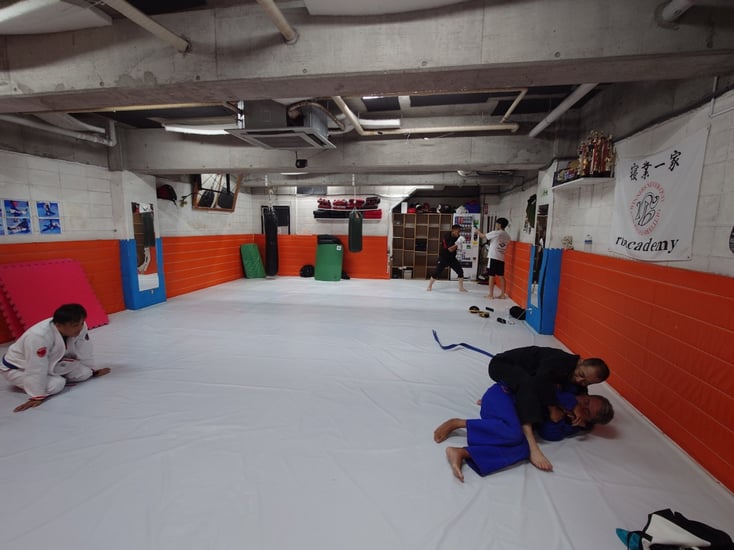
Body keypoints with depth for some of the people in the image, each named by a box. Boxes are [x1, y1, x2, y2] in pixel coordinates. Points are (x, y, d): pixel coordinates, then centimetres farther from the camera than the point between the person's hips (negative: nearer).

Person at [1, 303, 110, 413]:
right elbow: (36, 370, -35)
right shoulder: (39, 336, -41)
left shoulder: (80, 327, -22)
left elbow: (84, 351, -7)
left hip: (50, 363, 6)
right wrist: (37, 397, -28)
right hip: (17, 368, -6)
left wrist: (93, 371, 3)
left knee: (84, 373, -10)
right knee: (56, 385, -27)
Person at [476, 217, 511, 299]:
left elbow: (483, 236, -1)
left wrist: (478, 231, 20)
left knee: (491, 276, -1)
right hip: (501, 258, 7)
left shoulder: (495, 233, -10)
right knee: (501, 276, 11)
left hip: (493, 257, -6)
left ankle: (491, 294, 2)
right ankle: (502, 294, 16)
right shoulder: (507, 235, 10)